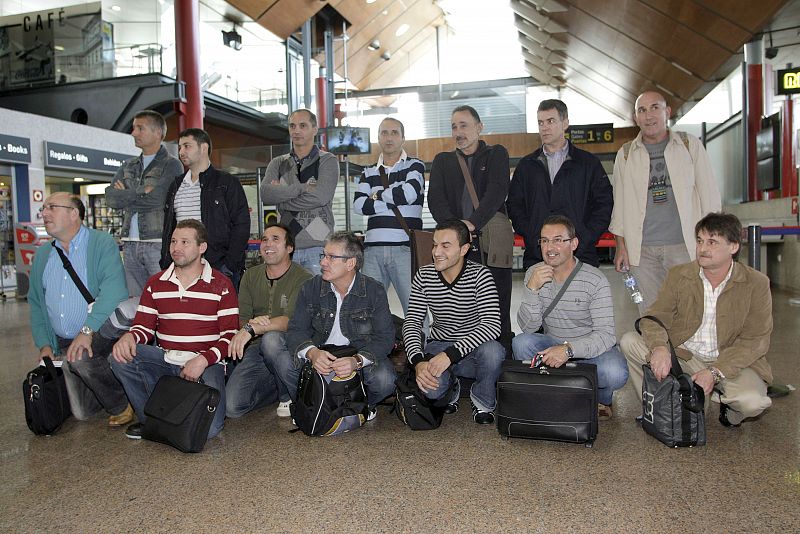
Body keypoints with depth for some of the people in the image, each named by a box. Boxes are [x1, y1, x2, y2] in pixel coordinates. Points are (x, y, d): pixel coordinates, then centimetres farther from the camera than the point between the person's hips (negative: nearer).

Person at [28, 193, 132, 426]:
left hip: (100, 334, -5)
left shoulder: (103, 243, -7)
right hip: (63, 343, 5)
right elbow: (36, 302, 17)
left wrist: (88, 330, -31)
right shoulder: (42, 254, 13)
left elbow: (113, 289, -22)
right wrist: (43, 343, 5)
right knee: (81, 412, -5)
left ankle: (122, 404, -10)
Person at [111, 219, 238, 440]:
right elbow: (144, 326, 11)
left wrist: (203, 360, -18)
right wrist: (130, 337, -14)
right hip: (164, 359, 4)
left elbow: (230, 335, -4)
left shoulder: (221, 285, -1)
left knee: (208, 428, -23)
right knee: (119, 358, -23)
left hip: (206, 363, -4)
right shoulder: (156, 284, 11)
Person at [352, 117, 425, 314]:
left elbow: (410, 192, -12)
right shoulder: (369, 173, 19)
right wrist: (395, 201, -4)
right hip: (373, 248, 3)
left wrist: (377, 196, 2)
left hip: (405, 248, -3)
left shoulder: (414, 166, 9)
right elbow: (358, 205, 2)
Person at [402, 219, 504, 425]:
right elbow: (412, 322, -5)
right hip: (438, 347, 2)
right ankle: (451, 388, 12)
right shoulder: (423, 276, -3)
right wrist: (418, 361, -24)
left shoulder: (479, 275, -13)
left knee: (492, 351, -36)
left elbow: (492, 325, -24)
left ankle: (483, 402, -1)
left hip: (472, 350, -1)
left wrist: (451, 354, -35)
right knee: (430, 388, -31)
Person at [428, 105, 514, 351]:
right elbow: (435, 198, 4)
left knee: (498, 311, -3)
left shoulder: (496, 154, 12)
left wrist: (473, 222, -20)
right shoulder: (443, 160, 19)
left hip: (492, 244, -2)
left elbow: (497, 191, -6)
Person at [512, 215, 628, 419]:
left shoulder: (595, 280, -16)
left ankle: (602, 398, 5)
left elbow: (606, 335, -23)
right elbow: (528, 327, -12)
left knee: (615, 373, -33)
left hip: (592, 349, -2)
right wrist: (532, 288, -27)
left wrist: (569, 349, -39)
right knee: (521, 343, -26)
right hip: (553, 345, 3)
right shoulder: (534, 274, -5)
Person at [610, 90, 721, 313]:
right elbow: (619, 203, 11)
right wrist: (620, 246, 5)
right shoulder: (626, 154, 10)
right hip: (642, 249, 1)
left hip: (684, 245, -1)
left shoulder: (690, 145, 7)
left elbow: (709, 195, 7)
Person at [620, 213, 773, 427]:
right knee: (629, 341, -19)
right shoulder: (678, 275, -1)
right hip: (682, 356, 2)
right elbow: (656, 316, -7)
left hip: (731, 362, -2)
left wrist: (714, 372, -23)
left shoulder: (756, 283, -6)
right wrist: (659, 347, -31)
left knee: (752, 401, -32)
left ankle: (732, 410, 7)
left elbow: (755, 340, -10)